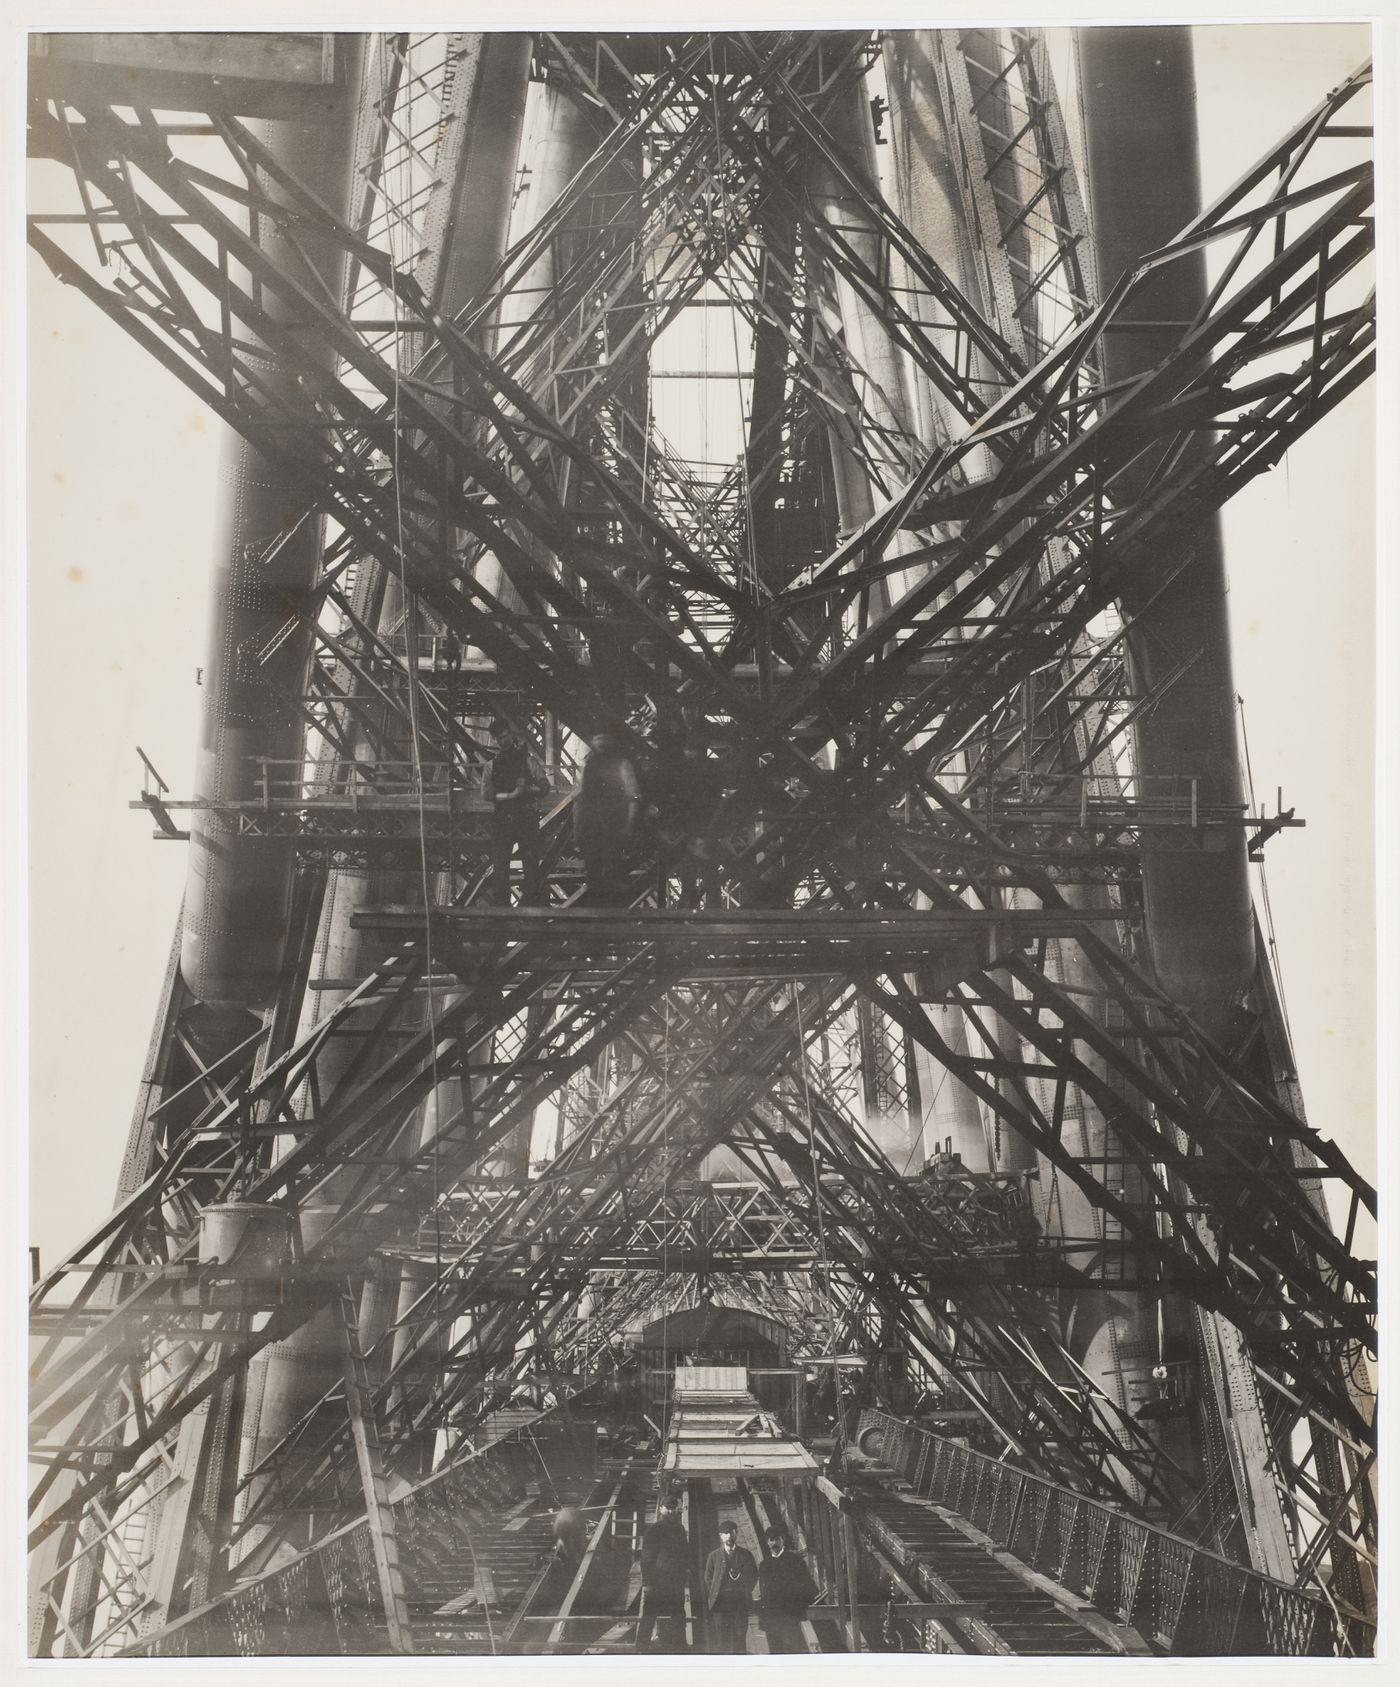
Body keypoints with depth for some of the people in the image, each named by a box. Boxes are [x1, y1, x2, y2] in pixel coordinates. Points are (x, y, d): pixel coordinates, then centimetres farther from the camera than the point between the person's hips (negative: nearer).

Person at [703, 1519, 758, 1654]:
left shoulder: (745, 1554, 11)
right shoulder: (714, 1556, 8)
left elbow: (754, 1576, 15)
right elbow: (708, 1579, 9)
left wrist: (745, 1591, 5)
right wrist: (713, 1598, 0)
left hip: (740, 1603, 1)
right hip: (720, 1602, -1)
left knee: (739, 1637, -3)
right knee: (721, 1640, -5)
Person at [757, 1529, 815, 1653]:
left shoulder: (794, 1560, 6)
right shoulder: (764, 1565, 17)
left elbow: (807, 1586, 5)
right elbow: (763, 1592, 17)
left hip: (790, 1614, -4)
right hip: (770, 1614, 4)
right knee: (775, 1649, 1)